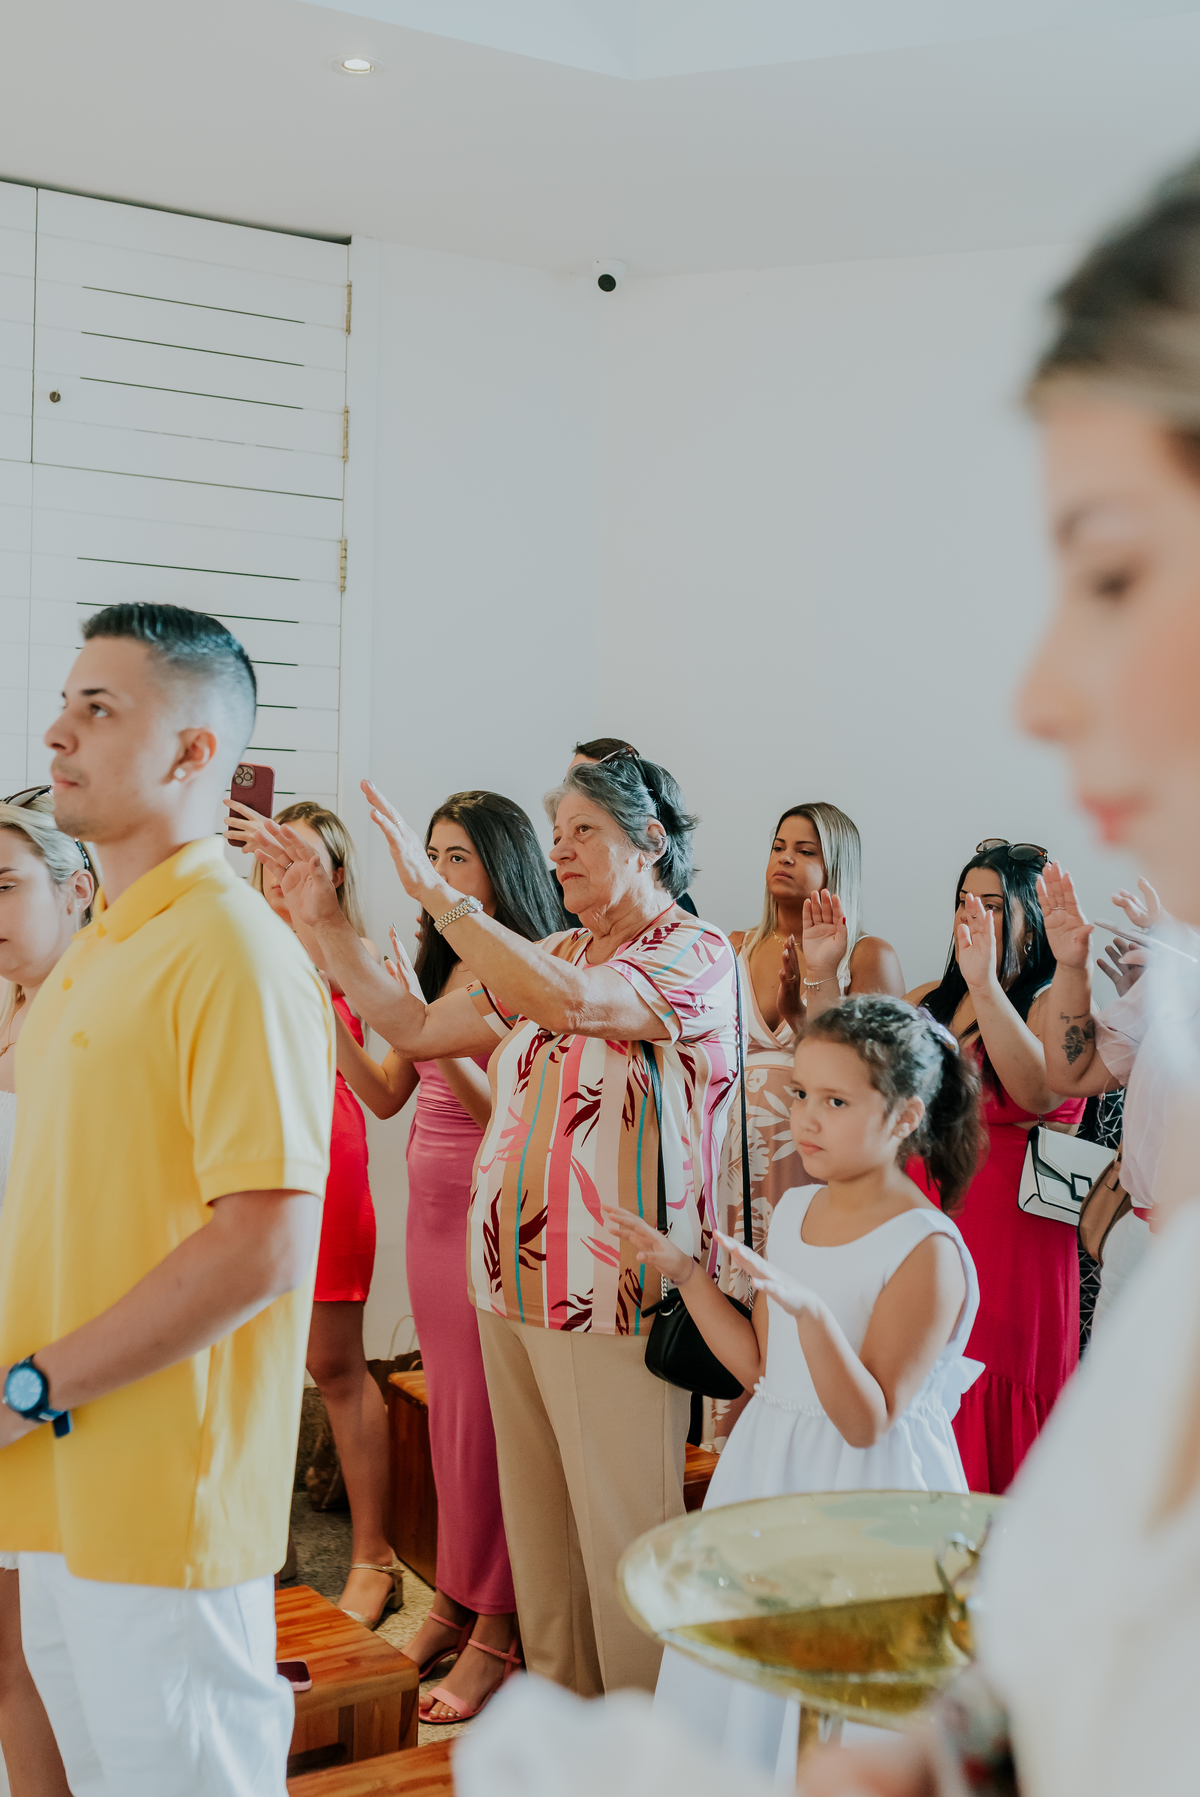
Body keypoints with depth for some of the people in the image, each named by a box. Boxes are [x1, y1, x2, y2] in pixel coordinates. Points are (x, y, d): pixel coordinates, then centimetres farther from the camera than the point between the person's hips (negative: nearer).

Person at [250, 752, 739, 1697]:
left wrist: (435, 891, -27)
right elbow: (416, 1028, 13)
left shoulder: (698, 953, -9)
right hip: (513, 1282, 7)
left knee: (623, 1539, 2)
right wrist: (327, 922, 6)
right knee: (537, 1524, 17)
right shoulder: (547, 958, 14)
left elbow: (573, 1000, -28)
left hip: (614, 1297, -7)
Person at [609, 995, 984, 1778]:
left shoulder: (927, 1251, -19)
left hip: (867, 1491, -7)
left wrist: (809, 1311, -37)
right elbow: (759, 1366, 9)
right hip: (770, 1474, 7)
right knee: (745, 1677, 19)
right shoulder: (793, 1209, 3)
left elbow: (867, 1423, -23)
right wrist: (686, 1275, 1)